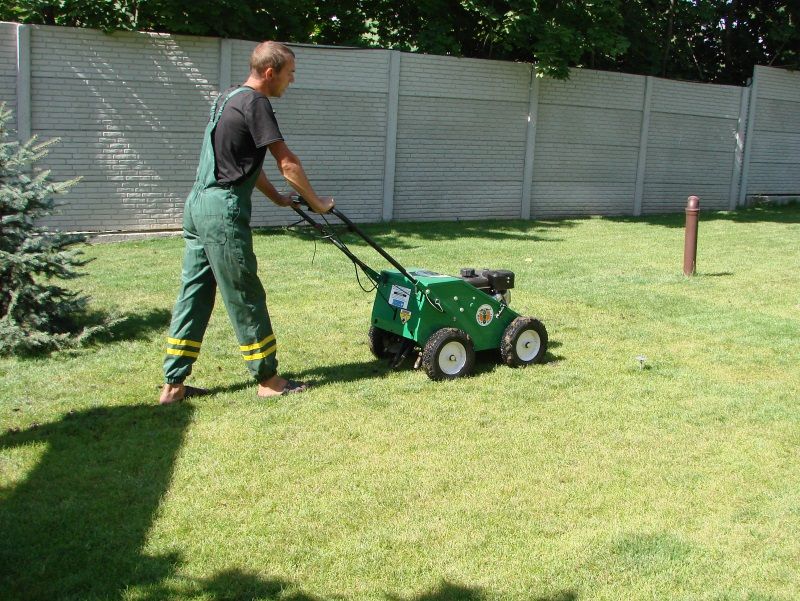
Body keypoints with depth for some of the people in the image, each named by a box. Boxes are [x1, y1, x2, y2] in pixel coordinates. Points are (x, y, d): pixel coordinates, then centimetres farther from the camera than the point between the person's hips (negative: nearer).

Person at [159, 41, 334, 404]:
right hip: (223, 211, -10)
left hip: (198, 204, 10)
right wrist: (315, 202, -1)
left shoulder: (229, 98, 18)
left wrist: (276, 197, 26)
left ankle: (173, 384, 14)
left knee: (194, 293, 10)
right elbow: (287, 163, -12)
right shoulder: (254, 102, -11)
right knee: (245, 298, 1)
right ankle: (268, 379, 12)